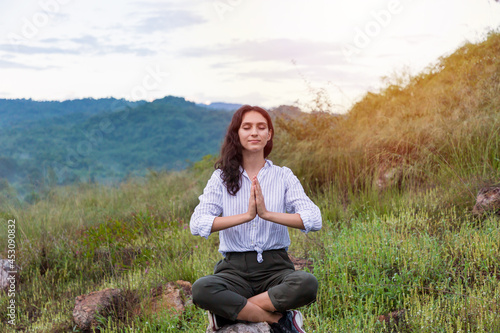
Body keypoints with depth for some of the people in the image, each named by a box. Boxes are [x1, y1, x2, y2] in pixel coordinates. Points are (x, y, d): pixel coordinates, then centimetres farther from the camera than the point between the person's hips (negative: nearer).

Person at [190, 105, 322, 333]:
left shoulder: (283, 176, 8)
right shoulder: (222, 178, 8)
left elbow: (314, 220, -7)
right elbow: (196, 225, -8)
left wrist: (267, 214, -19)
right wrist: (246, 216, -19)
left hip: (275, 265, 1)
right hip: (235, 268, 0)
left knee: (307, 284, -33)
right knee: (201, 289, -33)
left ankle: (227, 312, -18)